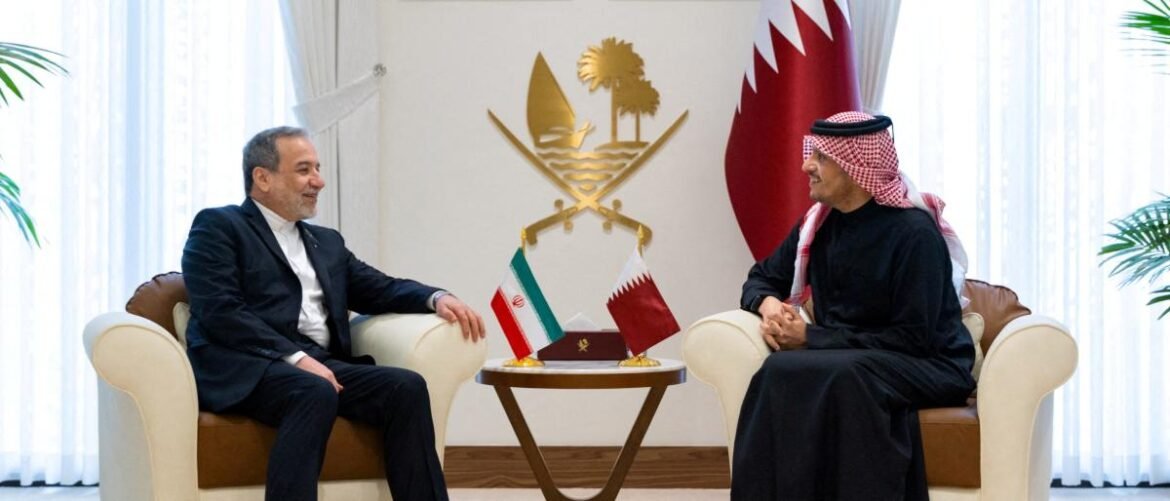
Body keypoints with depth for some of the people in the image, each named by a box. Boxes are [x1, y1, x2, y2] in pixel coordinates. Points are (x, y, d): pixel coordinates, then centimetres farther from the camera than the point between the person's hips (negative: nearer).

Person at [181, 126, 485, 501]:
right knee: (316, 393, -37)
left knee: (406, 386, -20)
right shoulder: (218, 227, 6)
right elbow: (220, 312, -8)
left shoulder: (327, 242, 28)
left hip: (321, 364, 6)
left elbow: (381, 289, 21)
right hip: (247, 368, -6)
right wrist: (295, 357, -18)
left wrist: (436, 298, -1)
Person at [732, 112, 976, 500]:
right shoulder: (818, 223, 4)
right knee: (782, 370, -29)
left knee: (841, 377, -38)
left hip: (928, 366, -5)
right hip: (841, 362, 5)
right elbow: (761, 279, 18)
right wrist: (769, 305, -8)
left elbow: (914, 339, -19)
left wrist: (812, 337, -19)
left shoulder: (914, 232, -16)